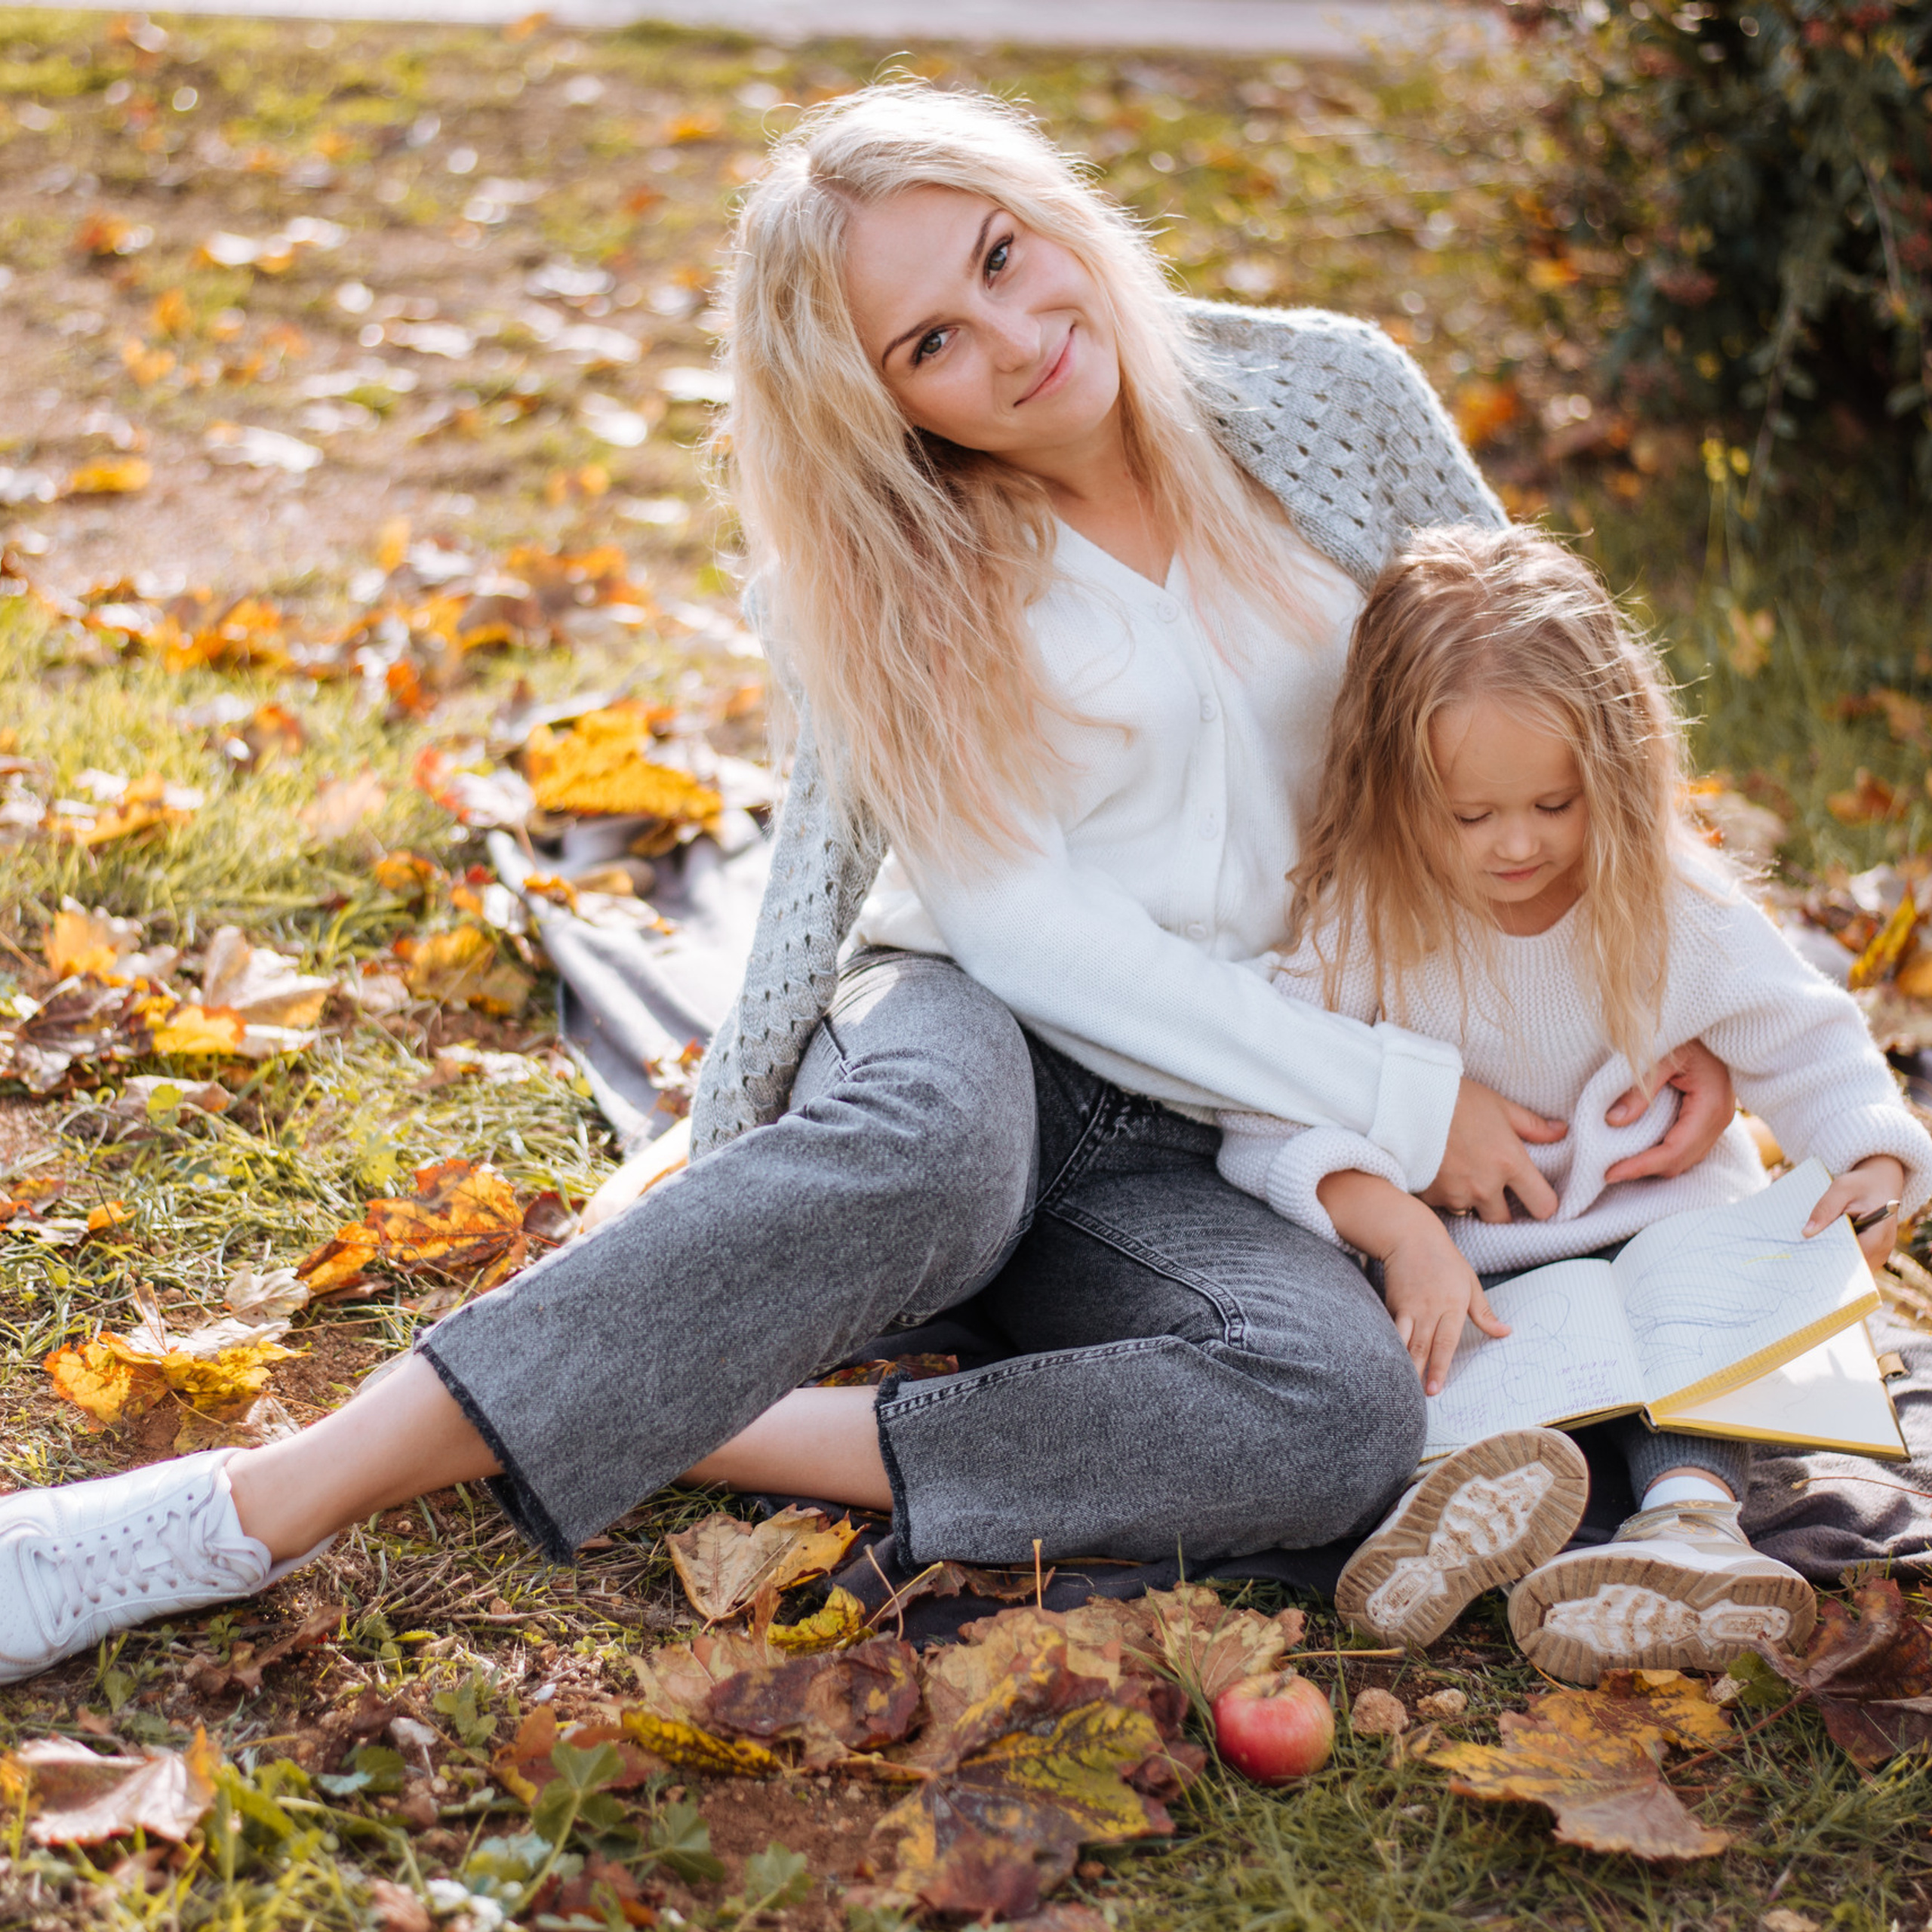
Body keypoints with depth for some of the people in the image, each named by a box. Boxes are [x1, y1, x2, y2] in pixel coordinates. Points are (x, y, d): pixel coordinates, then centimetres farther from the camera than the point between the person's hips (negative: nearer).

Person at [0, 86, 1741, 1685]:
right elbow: (1014, 922, -11)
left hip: (1196, 1155, 2)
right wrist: (1393, 1096, -15)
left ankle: (685, 1434, -30)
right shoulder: (886, 583, -5)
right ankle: (272, 1504, -39)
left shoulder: (1329, 396, 0)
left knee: (1346, 1415, -32)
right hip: (974, 1038, -2)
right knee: (928, 1143, -41)